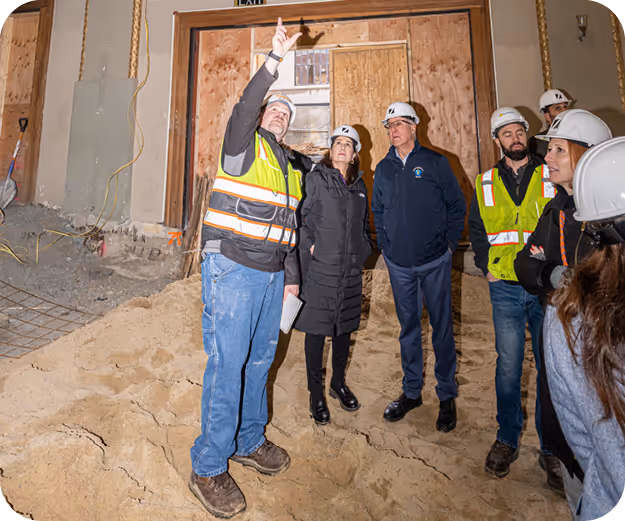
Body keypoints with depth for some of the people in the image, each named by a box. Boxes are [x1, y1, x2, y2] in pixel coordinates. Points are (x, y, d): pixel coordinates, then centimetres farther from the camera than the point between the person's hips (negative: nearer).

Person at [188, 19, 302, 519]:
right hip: (233, 270, -7)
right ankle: (209, 467, 14)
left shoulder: (289, 166, 20)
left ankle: (248, 440, 34)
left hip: (271, 276, 7)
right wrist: (275, 59, -26)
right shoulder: (244, 144, 3)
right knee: (227, 365, -3)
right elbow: (245, 106, -21)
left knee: (260, 360, 14)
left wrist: (292, 277, 16)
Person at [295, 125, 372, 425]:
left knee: (345, 326, 14)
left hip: (351, 268, 5)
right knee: (316, 329, 2)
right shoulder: (316, 179, 0)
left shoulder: (359, 185, 14)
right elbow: (302, 216, -3)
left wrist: (364, 249, 8)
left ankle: (338, 384, 33)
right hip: (320, 267, -4)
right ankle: (316, 394, 18)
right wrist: (310, 245, -12)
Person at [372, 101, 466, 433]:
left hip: (435, 262, -3)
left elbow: (457, 204, 3)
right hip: (398, 263, 3)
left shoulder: (435, 162, 0)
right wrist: (384, 244, 7)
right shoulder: (383, 169, 9)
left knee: (442, 328, 5)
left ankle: (447, 397, 21)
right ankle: (411, 392, 27)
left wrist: (450, 242, -3)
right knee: (408, 327, 12)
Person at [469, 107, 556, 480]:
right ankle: (507, 439, 21)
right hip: (505, 288, 1)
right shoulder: (485, 184, 8)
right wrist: (486, 267, 4)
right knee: (509, 363, 3)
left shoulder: (551, 176, 4)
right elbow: (476, 230, 15)